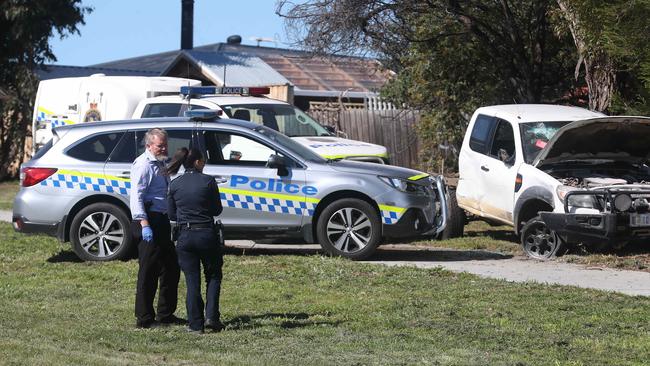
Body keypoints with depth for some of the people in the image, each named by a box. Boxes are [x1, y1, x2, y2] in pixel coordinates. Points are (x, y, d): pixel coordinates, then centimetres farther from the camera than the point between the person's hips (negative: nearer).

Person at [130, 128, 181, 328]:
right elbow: (136, 196, -20)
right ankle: (144, 318, 0)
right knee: (149, 272, -5)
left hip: (162, 220, 10)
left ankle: (166, 314, 27)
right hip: (149, 220, -10)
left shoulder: (159, 163, 18)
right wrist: (144, 224, -28)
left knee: (171, 268, 16)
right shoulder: (143, 165, -12)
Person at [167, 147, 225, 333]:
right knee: (213, 276, 15)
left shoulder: (175, 184, 2)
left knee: (192, 281, 7)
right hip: (207, 234, -2)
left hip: (185, 236, 2)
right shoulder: (208, 181, -7)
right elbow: (217, 210, 0)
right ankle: (211, 316, 1)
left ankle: (195, 323, 5)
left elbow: (172, 214, 7)